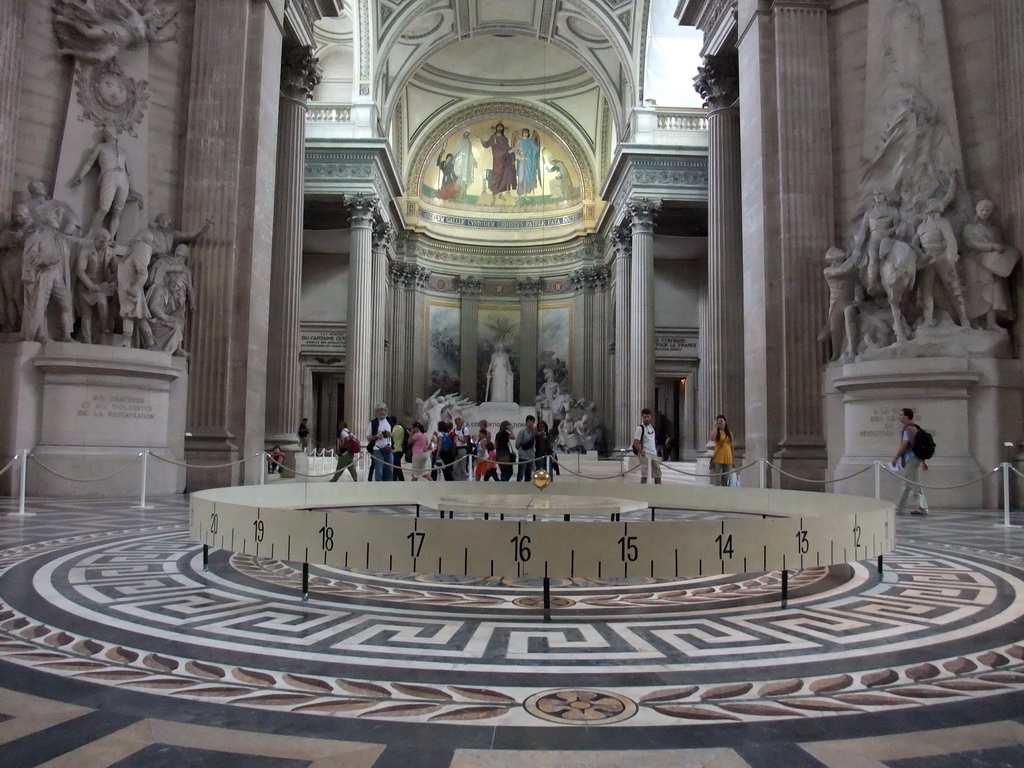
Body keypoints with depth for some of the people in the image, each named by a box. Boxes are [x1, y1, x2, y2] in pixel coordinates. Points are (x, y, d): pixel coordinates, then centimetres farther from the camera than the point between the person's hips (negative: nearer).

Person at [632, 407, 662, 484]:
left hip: (654, 453, 8)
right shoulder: (640, 428, -9)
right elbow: (636, 444, -14)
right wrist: (643, 453, -18)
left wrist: (656, 451, 15)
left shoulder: (652, 426, 13)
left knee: (658, 475, 11)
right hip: (645, 454, -8)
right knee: (644, 475, -9)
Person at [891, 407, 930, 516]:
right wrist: (923, 460, 20)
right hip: (910, 459, 10)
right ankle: (899, 508, 18)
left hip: (911, 460, -10)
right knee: (907, 485, 13)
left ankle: (922, 508, -1)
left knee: (915, 485, -5)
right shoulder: (913, 427, 16)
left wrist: (896, 457, -15)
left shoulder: (908, 428, -14)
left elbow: (904, 444, -21)